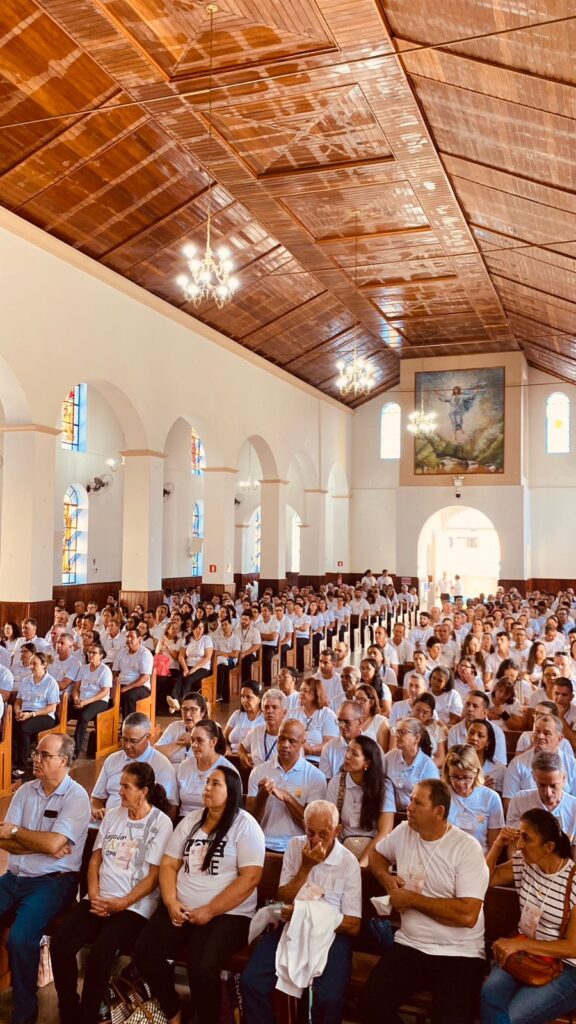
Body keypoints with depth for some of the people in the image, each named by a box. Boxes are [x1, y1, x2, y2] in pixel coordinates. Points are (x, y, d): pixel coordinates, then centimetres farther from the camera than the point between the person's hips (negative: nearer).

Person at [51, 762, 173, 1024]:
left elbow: (154, 875, -6)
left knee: (100, 952, -29)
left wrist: (122, 903, -15)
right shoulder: (112, 815, 13)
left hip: (135, 905, -5)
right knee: (60, 943, -19)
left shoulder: (161, 823, -4)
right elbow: (95, 859, 13)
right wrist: (94, 894, -4)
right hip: (99, 899, 5)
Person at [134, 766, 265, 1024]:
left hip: (227, 914, -5)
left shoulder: (245, 825, -6)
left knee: (202, 969, -28)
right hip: (181, 909, 6)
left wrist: (209, 911, -16)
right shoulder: (190, 821, 11)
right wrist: (170, 902, -7)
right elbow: (169, 864, 11)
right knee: (144, 954, -14)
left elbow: (250, 877, -13)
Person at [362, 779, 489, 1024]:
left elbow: (468, 915, -21)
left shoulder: (467, 848, -13)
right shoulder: (404, 831, 5)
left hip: (458, 953, -4)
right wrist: (386, 878, 3)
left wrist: (412, 899, -15)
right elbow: (377, 854, 26)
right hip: (409, 945, 5)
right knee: (371, 1004, -16)